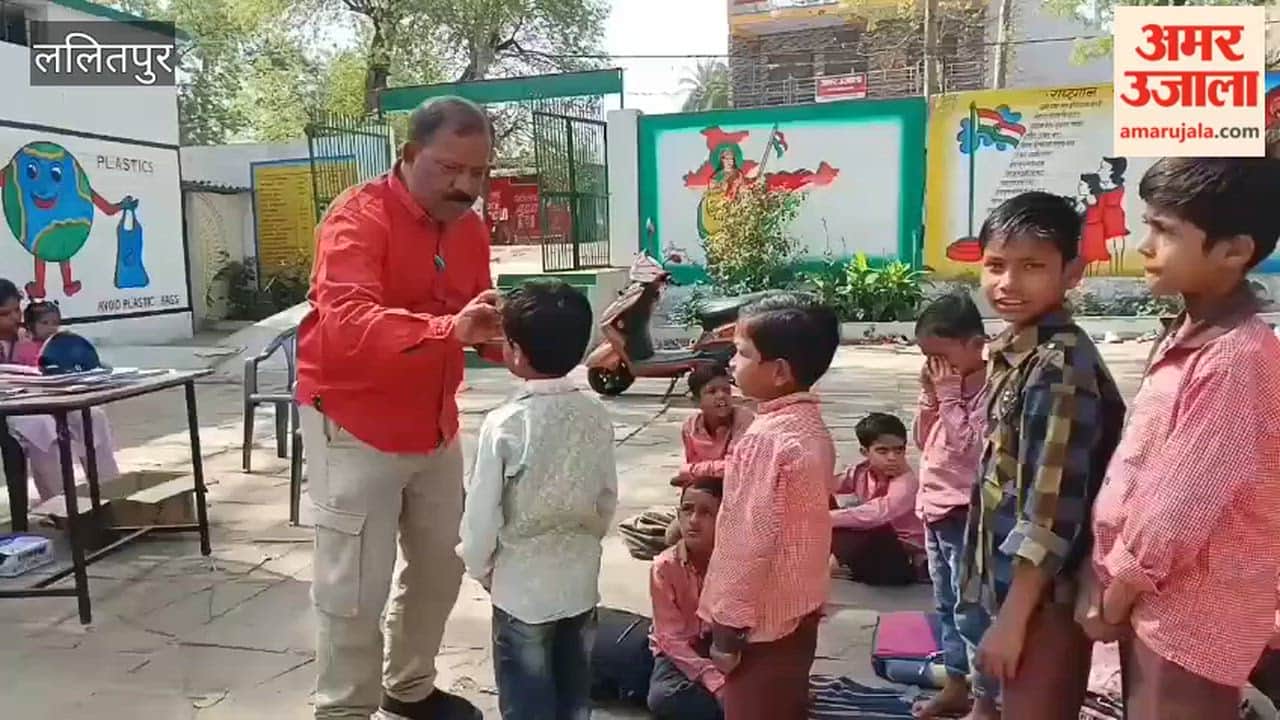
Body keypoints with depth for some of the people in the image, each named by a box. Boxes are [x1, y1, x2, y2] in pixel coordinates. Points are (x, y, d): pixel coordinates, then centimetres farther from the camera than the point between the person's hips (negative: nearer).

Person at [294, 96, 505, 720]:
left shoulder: (471, 229, 4)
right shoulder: (359, 217, -18)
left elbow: (476, 323, 7)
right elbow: (347, 323, -35)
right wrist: (448, 328, -47)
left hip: (435, 425, 7)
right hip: (354, 424, -7)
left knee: (440, 565, 17)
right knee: (356, 584, -2)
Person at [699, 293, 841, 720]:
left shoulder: (766, 438, -24)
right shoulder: (813, 427, 3)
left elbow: (753, 539, -24)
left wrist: (728, 627, -15)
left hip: (761, 618, -8)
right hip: (799, 605, 8)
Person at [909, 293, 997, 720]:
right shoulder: (945, 386, 10)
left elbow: (968, 446, -23)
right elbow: (923, 441, 13)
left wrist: (949, 394, -19)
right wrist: (930, 396, 1)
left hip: (965, 514, -9)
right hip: (935, 510, 9)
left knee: (971, 610, -2)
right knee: (946, 606, 18)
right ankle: (955, 686, 32)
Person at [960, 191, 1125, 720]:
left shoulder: (1061, 366, -21)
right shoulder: (1014, 352, 7)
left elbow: (1054, 502, -23)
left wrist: (1013, 615, -19)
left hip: (1045, 592, -9)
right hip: (1015, 579, 9)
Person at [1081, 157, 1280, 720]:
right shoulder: (1186, 339, 6)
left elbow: (1181, 505, -22)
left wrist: (1115, 597, -9)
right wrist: (1116, 584, 11)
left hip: (1191, 612, -8)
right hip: (1158, 598, 8)